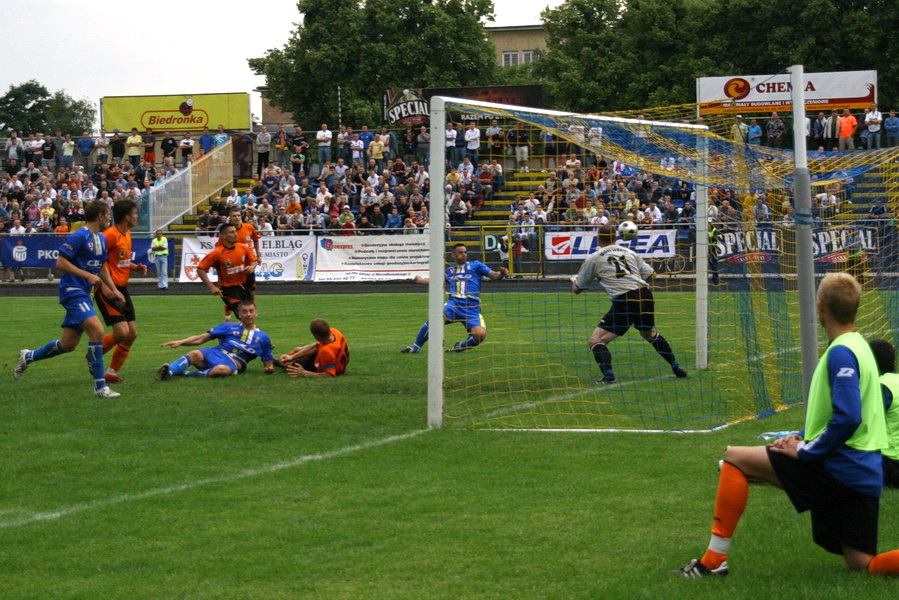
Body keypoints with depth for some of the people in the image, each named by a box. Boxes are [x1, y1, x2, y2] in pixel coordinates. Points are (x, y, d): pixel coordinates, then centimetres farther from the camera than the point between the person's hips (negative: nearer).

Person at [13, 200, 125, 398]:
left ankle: (28, 356, 36)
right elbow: (61, 262, -16)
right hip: (73, 291, -10)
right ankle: (100, 387, -19)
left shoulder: (101, 239, 14)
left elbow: (102, 267, 25)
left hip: (83, 294, 10)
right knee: (97, 331, -22)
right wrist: (88, 275, -21)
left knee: (68, 344, 13)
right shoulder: (79, 237, -14)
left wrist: (113, 289, 12)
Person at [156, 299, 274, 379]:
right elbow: (202, 338, 12)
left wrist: (269, 368, -6)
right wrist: (180, 342, -1)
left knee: (223, 369, -41)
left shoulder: (263, 337, 18)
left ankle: (185, 374, -36)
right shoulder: (228, 327, 18)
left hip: (235, 363, -2)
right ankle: (169, 371, -53)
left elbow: (268, 362, 20)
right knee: (196, 354, -34)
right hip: (215, 354, 2)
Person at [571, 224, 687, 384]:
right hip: (645, 294, 5)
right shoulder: (630, 253, 18)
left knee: (596, 341, -1)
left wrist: (574, 280, 40)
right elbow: (651, 274, 28)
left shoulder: (593, 259, 7)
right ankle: (676, 368, 36)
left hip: (623, 300, -5)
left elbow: (577, 289, 16)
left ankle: (608, 375, -22)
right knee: (650, 334, 33)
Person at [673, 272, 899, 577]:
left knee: (734, 458, 0)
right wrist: (803, 437, 15)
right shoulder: (858, 346, 15)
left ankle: (714, 560, 0)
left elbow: (847, 418, -26)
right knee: (862, 566, 11)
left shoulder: (841, 353, -16)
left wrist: (805, 451, -15)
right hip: (863, 475, 9)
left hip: (837, 469, -9)